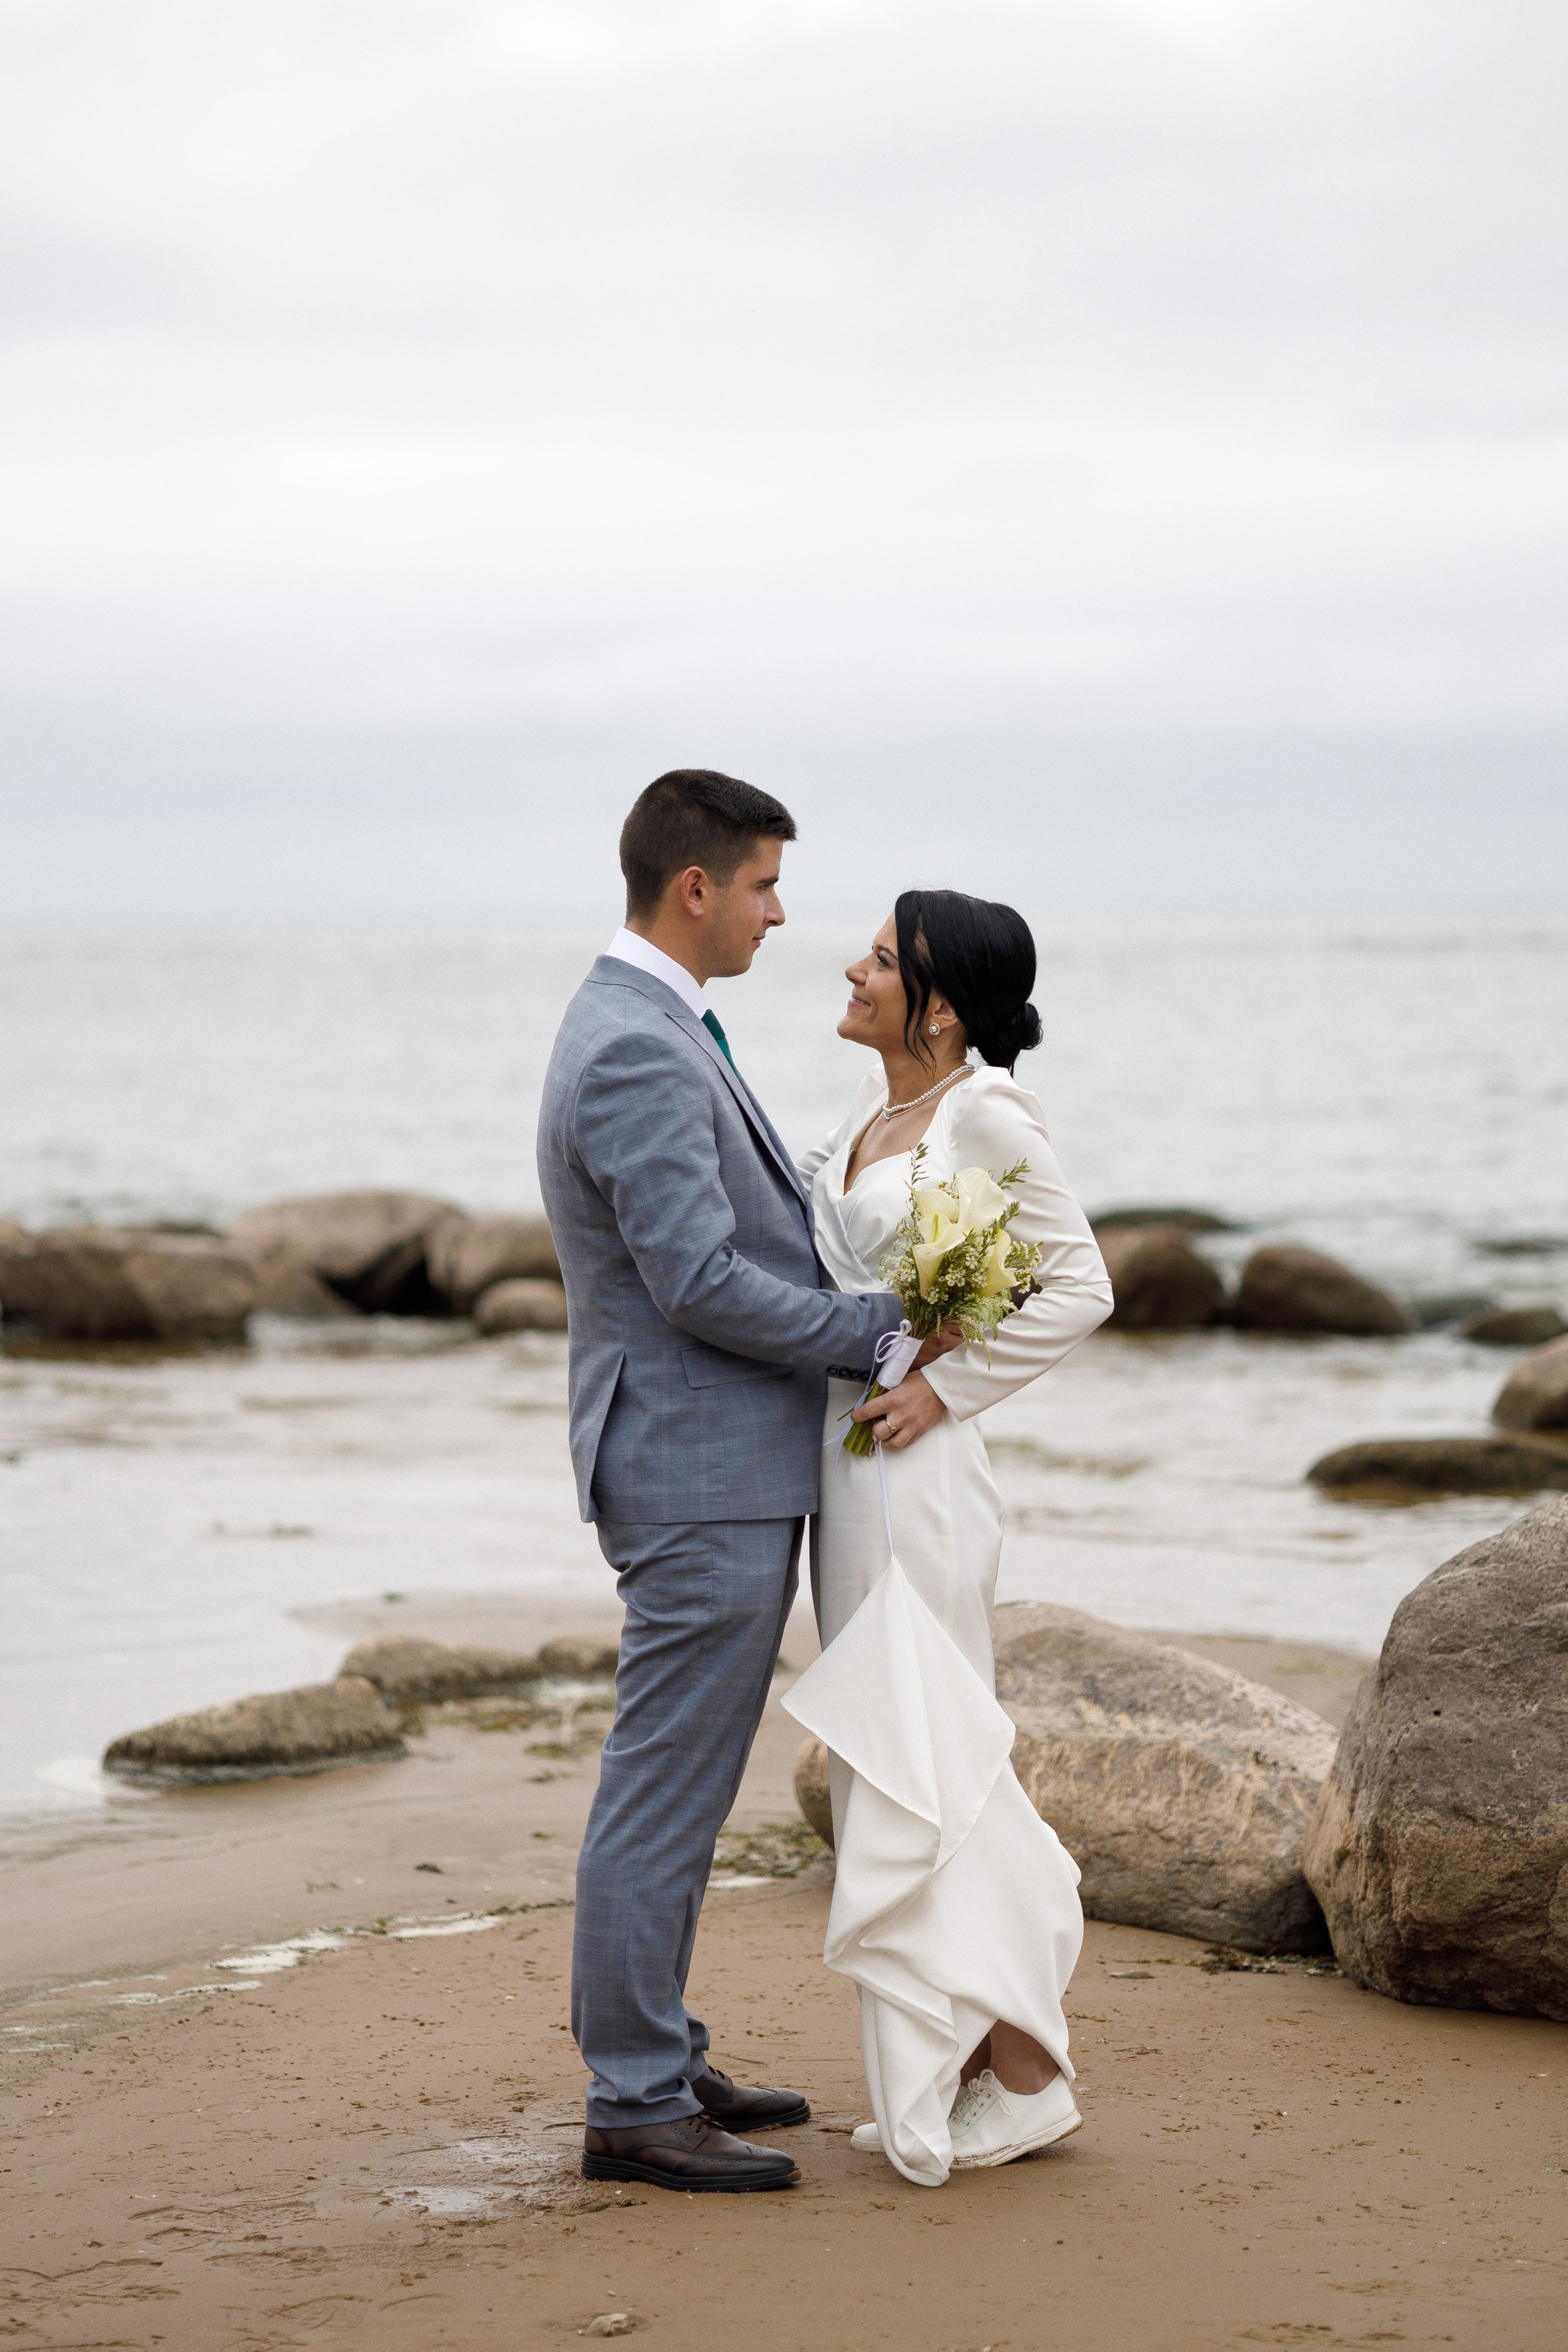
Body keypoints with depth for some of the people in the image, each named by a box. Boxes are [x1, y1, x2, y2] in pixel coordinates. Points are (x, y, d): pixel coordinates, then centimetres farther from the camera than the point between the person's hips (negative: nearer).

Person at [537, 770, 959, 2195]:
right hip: (699, 1479, -11)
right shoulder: (636, 1053, -19)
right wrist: (882, 1328, -13)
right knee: (664, 1794, -4)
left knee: (679, 1790, 17)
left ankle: (655, 2059, 26)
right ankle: (635, 2108, 2)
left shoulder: (652, 1031, 15)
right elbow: (702, 1286, -23)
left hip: (728, 1470, 11)